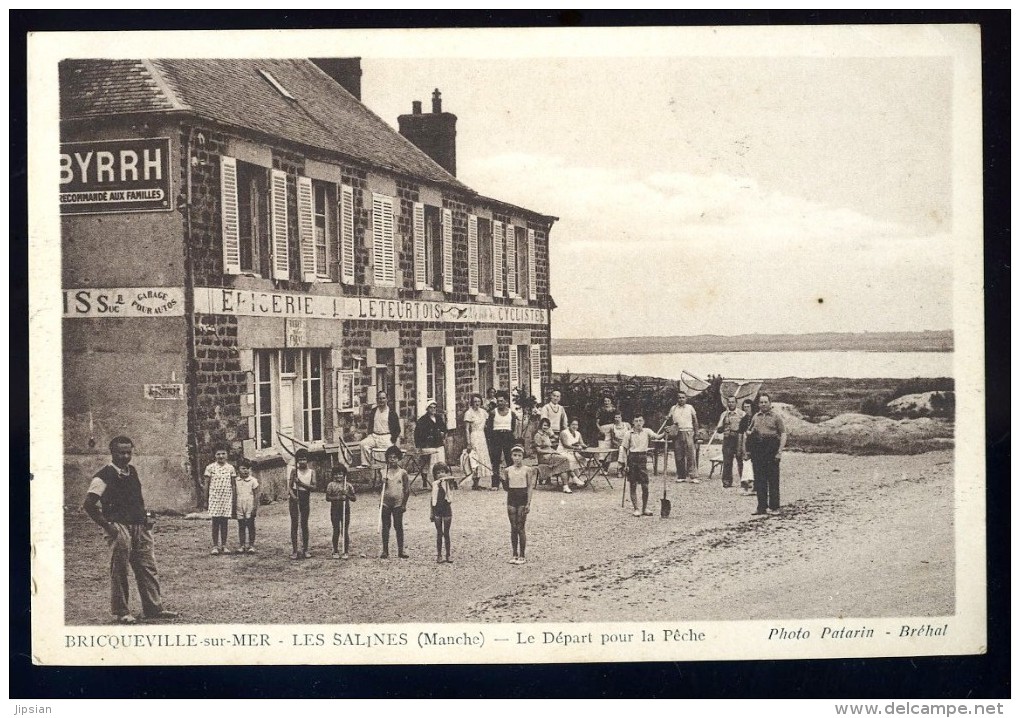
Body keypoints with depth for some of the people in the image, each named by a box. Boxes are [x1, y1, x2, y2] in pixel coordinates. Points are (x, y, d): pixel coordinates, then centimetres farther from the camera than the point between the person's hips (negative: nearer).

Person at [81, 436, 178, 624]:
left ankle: (154, 608, 14)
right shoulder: (104, 476, -10)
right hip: (118, 528, -7)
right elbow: (88, 505, -15)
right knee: (119, 571, -3)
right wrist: (107, 527, -16)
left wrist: (145, 519, 14)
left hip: (139, 526, 7)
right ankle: (120, 612, 6)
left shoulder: (131, 471, 13)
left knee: (148, 567, 7)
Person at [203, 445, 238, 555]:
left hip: (227, 498, 1)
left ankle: (224, 546, 9)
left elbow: (233, 485, 9)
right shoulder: (210, 468, 2)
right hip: (214, 498, -1)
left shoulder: (230, 468, 6)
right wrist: (206, 500, 3)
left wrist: (235, 500, 6)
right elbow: (207, 484, 5)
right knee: (215, 522, -3)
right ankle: (215, 546, 1)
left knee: (224, 522, 3)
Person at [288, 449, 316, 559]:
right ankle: (294, 550, -1)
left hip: (305, 498, 2)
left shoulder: (311, 471, 4)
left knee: (304, 524, 6)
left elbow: (313, 486, -7)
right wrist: (292, 494, -21)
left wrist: (302, 484, -20)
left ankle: (305, 550, 12)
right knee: (294, 523, -2)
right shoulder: (294, 470, 0)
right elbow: (289, 485, -3)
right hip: (295, 498, -2)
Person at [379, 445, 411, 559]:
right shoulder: (384, 472, 5)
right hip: (385, 502, 2)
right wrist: (383, 482, -10)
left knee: (398, 526, -1)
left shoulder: (402, 472, -1)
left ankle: (400, 551, 4)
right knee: (385, 527, 4)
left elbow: (407, 489, 1)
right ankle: (385, 551, 9)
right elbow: (381, 488, 11)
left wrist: (404, 504, -2)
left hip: (398, 503, -2)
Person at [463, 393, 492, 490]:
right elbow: (467, 429, -10)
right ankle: (475, 483, -4)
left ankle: (477, 483, 9)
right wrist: (468, 443, -16)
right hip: (474, 437, -7)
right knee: (476, 460, -9)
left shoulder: (483, 412, 10)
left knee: (483, 459, 5)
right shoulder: (469, 413, -8)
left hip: (482, 437, 7)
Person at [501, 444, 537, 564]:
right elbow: (506, 488, 11)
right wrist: (502, 479, -9)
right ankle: (515, 555, 11)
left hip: (523, 499, -3)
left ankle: (522, 556, 2)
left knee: (520, 528, -4)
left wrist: (528, 503, -10)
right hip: (511, 498, 3)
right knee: (513, 528, 5)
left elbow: (530, 487, -4)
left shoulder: (527, 470, -3)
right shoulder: (508, 470, 6)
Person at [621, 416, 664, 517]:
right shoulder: (629, 434, 0)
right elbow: (624, 449, 4)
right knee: (633, 486, 3)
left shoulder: (647, 431, 3)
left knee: (645, 486, 0)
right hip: (632, 458, -1)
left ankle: (644, 509, 13)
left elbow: (657, 436, -13)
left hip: (643, 458, 1)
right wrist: (625, 463, -3)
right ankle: (636, 509, 10)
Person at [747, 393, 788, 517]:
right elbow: (748, 431, 27)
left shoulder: (776, 417, 3)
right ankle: (762, 507, 8)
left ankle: (774, 507, 4)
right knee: (759, 480, 3)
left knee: (773, 479, -2)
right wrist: (749, 433, 2)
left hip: (772, 450, -4)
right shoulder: (755, 417, 17)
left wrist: (780, 451, -11)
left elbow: (783, 434, -1)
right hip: (757, 450, 4)